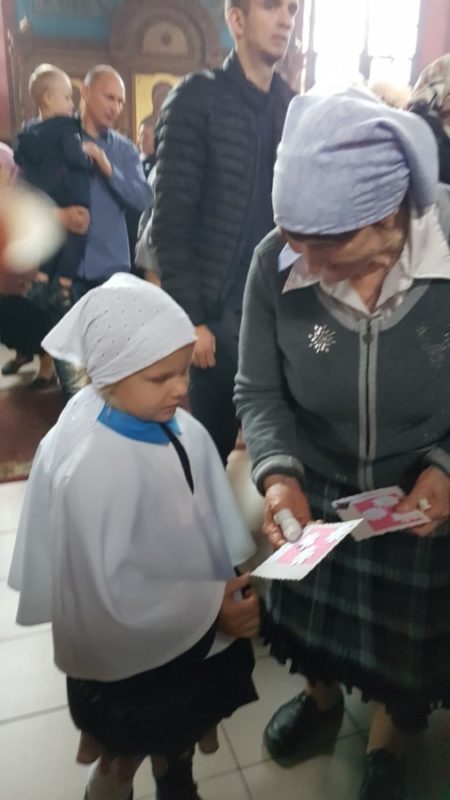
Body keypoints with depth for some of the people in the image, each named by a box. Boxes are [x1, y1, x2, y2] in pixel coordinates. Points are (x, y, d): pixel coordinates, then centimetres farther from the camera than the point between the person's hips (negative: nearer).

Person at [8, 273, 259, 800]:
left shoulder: (181, 430, -12)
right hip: (130, 658, -6)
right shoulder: (91, 465, -34)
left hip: (188, 634, 7)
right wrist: (211, 606, -23)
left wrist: (233, 586, -6)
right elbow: (111, 590, -28)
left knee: (180, 744, 32)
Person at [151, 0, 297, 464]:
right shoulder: (196, 99, -5)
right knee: (211, 447, 6)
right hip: (218, 311, -5)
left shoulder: (292, 108, 11)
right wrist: (189, 318, -14)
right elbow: (170, 221, -10)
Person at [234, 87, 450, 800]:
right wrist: (277, 472, -27)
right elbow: (258, 389, -12)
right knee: (312, 609, 25)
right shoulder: (276, 262, -22)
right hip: (317, 486, 2)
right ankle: (322, 699, 61)